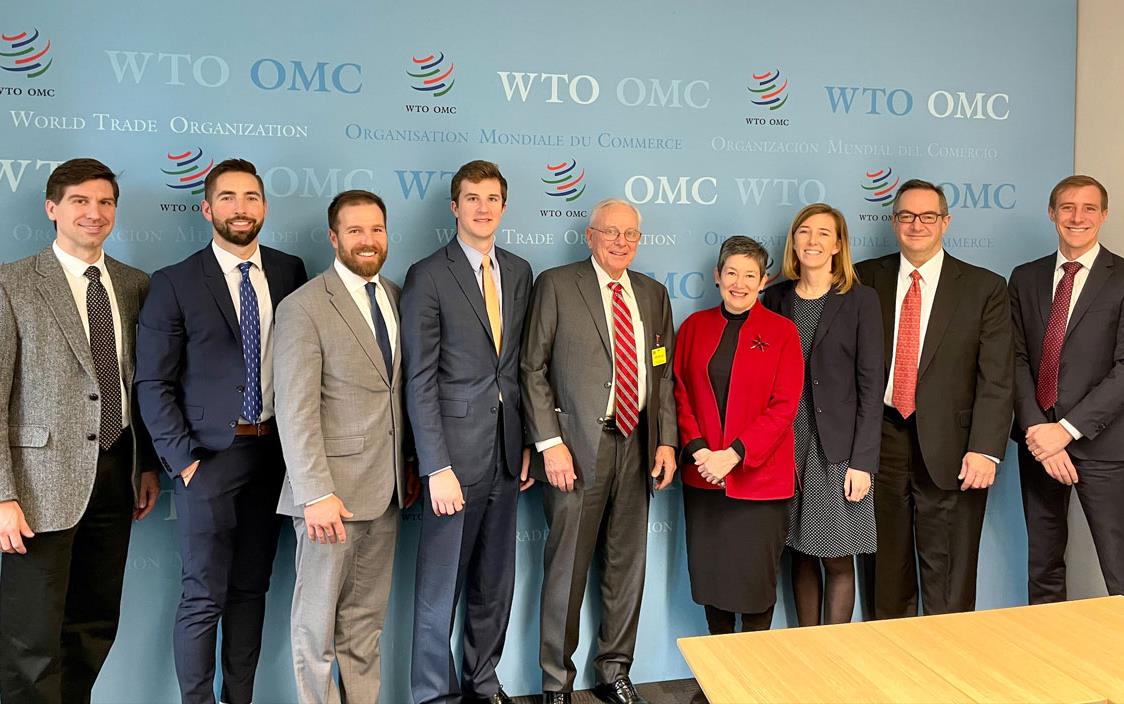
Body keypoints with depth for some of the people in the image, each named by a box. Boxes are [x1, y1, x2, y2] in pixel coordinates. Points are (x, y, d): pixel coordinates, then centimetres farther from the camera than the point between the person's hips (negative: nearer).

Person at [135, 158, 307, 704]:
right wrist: (182, 459, -9)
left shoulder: (290, 272, 5)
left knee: (250, 588, 13)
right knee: (204, 596, 2)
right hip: (208, 454, -3)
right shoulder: (174, 284, -4)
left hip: (271, 451, 3)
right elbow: (153, 384, -4)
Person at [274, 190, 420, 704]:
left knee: (366, 618, 15)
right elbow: (295, 411, -14)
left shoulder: (397, 298, 10)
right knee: (318, 618, 8)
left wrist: (408, 464, 11)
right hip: (333, 490, -6)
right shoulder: (303, 307, -9)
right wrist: (316, 494, -19)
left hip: (387, 488, 6)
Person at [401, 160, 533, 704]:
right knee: (441, 585, 5)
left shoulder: (519, 272, 10)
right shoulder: (428, 276, -6)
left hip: (506, 451, 5)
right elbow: (419, 380, -11)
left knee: (495, 582, 15)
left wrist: (527, 442, 9)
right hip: (456, 453, -5)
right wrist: (437, 467, -15)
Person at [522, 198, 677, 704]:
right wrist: (549, 443, -12)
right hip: (577, 447, -4)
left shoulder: (653, 294, 13)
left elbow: (664, 374, 15)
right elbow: (534, 369, -5)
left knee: (627, 566, 12)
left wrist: (666, 441, 5)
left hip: (638, 445, 5)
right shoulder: (557, 285, -1)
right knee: (567, 567, 3)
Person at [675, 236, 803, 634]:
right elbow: (680, 392, 4)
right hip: (703, 475, 3)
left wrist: (733, 454, -16)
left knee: (756, 573, 4)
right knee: (709, 571, 11)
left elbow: (783, 406, -8)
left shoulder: (782, 332, -2)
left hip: (759, 476, -3)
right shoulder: (694, 326, 6)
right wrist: (697, 449, -10)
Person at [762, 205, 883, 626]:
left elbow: (871, 385, -4)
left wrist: (862, 461, -10)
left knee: (838, 559, 3)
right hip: (786, 444, 3)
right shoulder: (776, 298, 8)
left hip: (837, 446, -3)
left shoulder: (860, 300, -1)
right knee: (802, 552, 11)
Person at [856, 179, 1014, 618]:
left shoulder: (985, 288, 2)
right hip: (880, 439, 2)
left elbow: (996, 379, -3)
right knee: (885, 569, 12)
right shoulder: (867, 278, 6)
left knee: (948, 578, 5)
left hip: (948, 448, -2)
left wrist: (985, 450, -12)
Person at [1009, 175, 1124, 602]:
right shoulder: (1025, 278, 10)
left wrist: (1067, 429, -15)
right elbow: (1017, 359, 3)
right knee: (1043, 565, 13)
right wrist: (1037, 430, -9)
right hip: (1038, 439, 4)